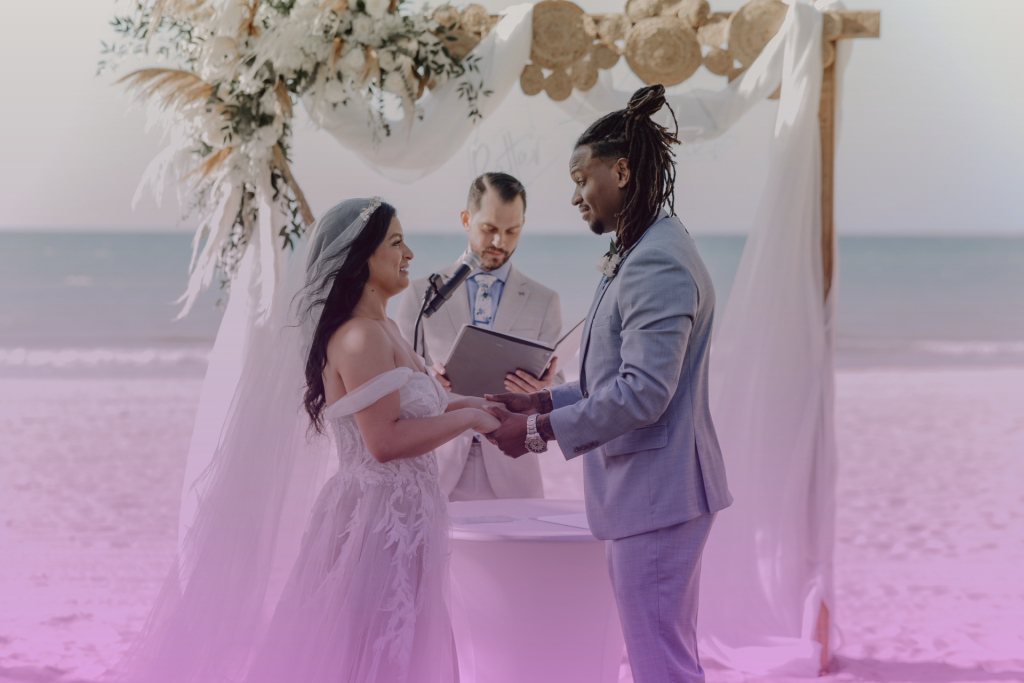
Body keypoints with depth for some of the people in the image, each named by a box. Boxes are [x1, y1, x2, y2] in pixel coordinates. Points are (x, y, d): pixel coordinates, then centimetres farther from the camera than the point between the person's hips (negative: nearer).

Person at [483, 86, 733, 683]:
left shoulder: (658, 264, -20)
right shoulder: (642, 254, 15)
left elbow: (643, 393, -25)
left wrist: (540, 430, -17)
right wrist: (545, 401, 12)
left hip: (656, 493, -11)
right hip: (649, 492, 11)